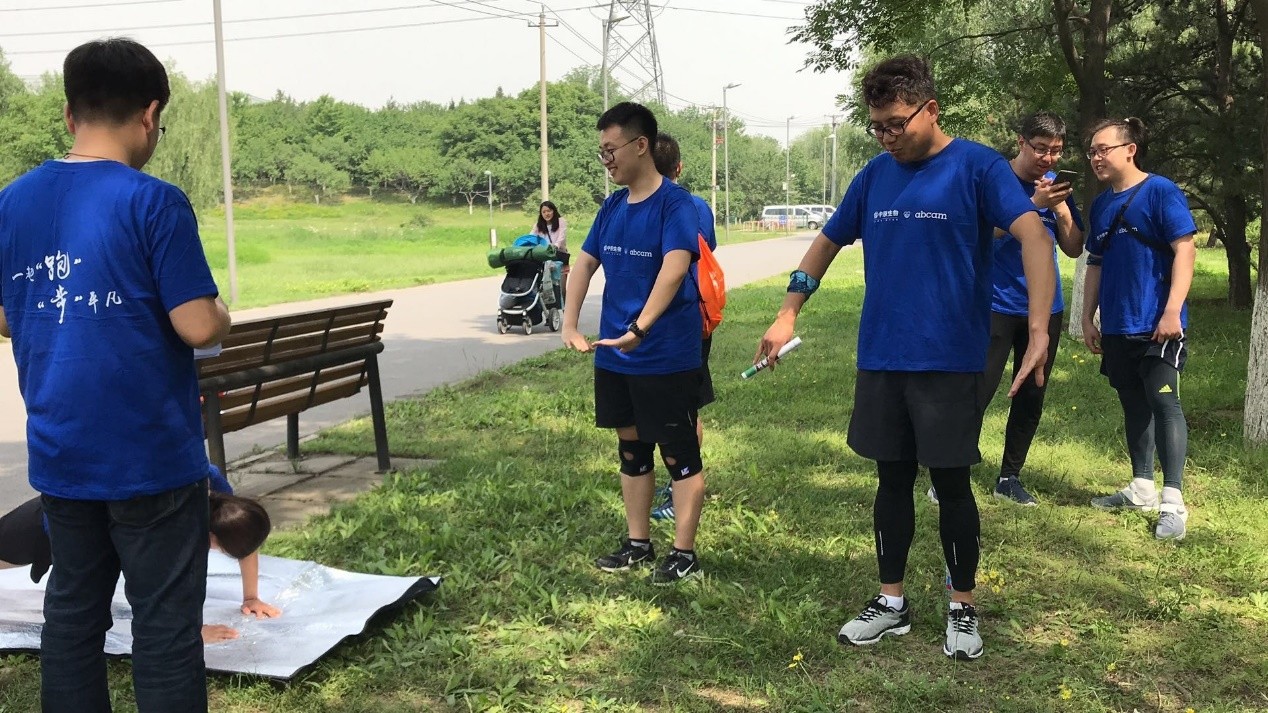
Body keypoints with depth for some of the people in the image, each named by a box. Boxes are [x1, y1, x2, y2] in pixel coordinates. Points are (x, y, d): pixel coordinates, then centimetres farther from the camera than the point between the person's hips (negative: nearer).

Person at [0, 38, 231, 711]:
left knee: (71, 613, 17)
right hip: (150, 455, -6)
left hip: (59, 454, 6)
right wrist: (222, 316, 3)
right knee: (166, 629, 4)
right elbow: (199, 326, -17)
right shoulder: (154, 202, -14)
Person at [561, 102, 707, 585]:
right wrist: (570, 326, -2)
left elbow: (674, 269, -27)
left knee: (678, 452, 3)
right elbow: (585, 263, 10)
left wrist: (639, 329, -37)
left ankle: (684, 553, 14)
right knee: (631, 448, 16)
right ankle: (638, 543, 29)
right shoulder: (612, 207, 8)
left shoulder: (674, 203, -14)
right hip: (615, 356, 8)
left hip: (667, 357, -8)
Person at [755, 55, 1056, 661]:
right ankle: (891, 603, 26)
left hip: (949, 360, -4)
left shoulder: (977, 167, -8)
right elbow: (828, 242, 16)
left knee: (950, 481, 5)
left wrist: (1039, 331, -33)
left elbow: (1033, 236, -20)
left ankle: (963, 608, 23)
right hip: (880, 359, 5)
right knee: (893, 478, 12)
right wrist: (787, 316, 9)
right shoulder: (875, 175, 8)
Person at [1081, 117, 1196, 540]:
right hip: (1117, 327, 7)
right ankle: (1142, 488, 24)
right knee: (1134, 405, 13)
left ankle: (1173, 502, -7)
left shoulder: (1160, 191, -7)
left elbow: (1184, 250, -13)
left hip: (1157, 325, -7)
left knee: (1163, 402, -9)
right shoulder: (1101, 205, 12)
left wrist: (1172, 312, -20)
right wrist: (1088, 319, 13)